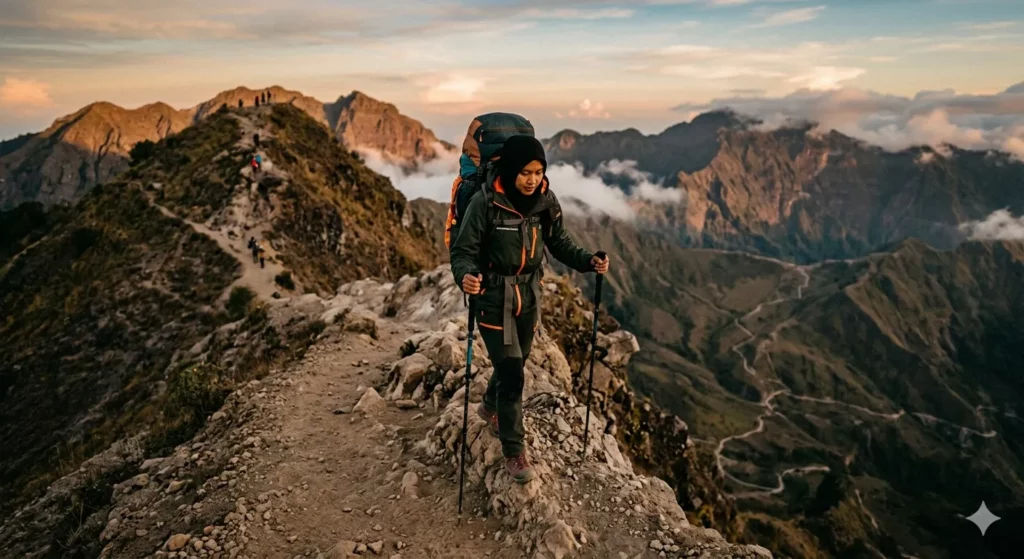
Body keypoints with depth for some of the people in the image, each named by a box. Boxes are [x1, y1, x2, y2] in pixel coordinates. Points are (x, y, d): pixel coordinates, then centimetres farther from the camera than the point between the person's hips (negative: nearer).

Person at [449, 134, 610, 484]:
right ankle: (514, 451, 15)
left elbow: (559, 243, 4)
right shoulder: (485, 204, -21)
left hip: (529, 296, 5)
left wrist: (589, 261, -12)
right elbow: (464, 250, -18)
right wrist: (465, 276, -40)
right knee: (511, 372, -5)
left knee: (516, 362, 21)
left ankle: (491, 408, 52)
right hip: (494, 299, -5)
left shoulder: (546, 202, -6)